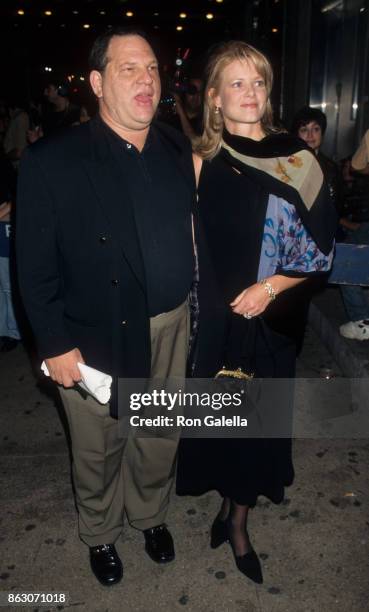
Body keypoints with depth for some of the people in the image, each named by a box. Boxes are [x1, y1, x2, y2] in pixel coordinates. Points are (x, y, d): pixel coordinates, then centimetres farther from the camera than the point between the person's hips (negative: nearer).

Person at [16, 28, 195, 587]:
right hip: (95, 339, -3)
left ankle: (151, 515, 51)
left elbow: (192, 233, 5)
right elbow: (35, 265, -11)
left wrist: (188, 306, 0)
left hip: (169, 329, 4)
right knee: (98, 450, 17)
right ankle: (100, 534, 47)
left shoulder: (180, 152, 1)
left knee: (160, 440, 21)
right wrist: (55, 345, -12)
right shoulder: (51, 162, -12)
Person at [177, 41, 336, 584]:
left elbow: (319, 250, -3)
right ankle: (230, 505, 40)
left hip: (270, 319, 0)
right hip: (214, 320, 0)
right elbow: (185, 246, 0)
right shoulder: (201, 163, -3)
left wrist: (270, 286, -15)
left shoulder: (297, 160, -5)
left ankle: (237, 519, 36)